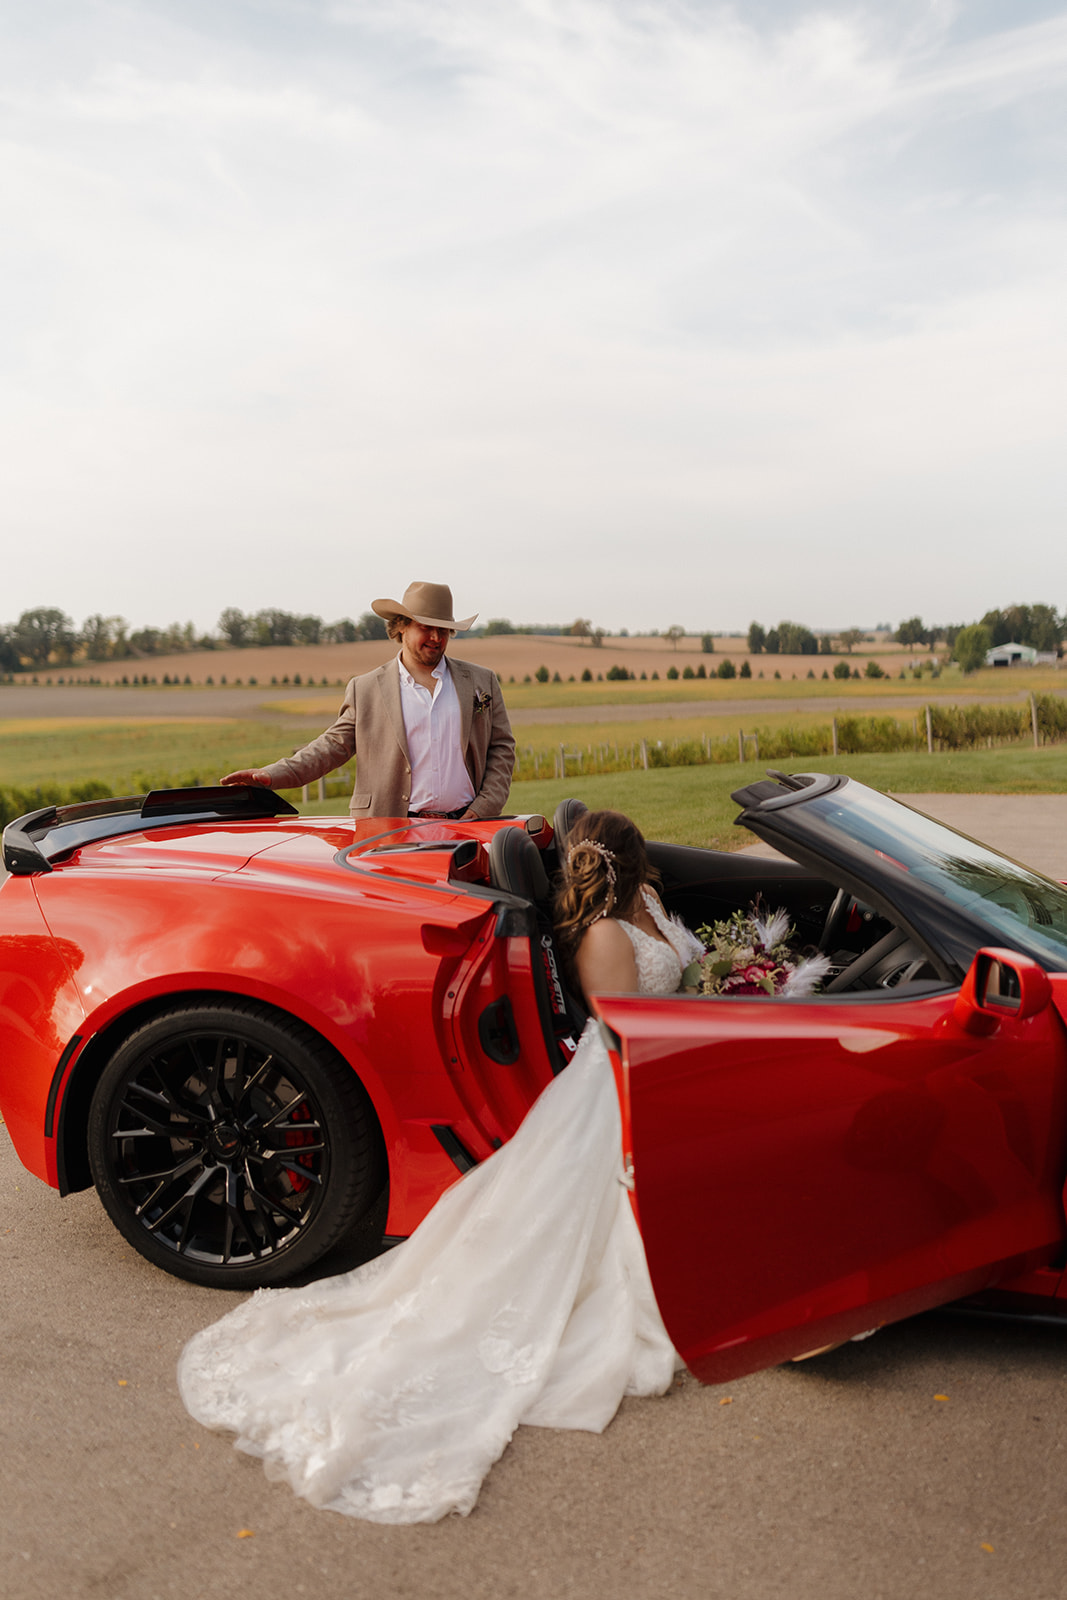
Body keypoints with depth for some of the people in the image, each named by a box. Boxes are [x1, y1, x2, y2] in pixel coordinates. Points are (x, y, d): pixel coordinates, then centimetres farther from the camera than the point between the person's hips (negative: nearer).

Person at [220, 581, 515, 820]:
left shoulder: (482, 683, 12)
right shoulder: (365, 689, 8)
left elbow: (501, 748, 12)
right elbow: (333, 745, 10)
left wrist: (482, 811, 0)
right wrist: (272, 774, -3)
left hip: (465, 828, 1)